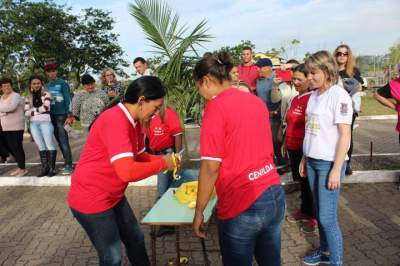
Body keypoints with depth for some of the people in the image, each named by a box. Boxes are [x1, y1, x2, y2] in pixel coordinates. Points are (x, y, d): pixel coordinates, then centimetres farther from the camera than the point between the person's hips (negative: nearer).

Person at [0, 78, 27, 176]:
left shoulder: (15, 96, -10)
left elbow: (12, 107, -26)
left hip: (16, 127, -8)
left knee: (17, 147, -5)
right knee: (10, 147, 12)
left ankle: (23, 169, 5)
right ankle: (20, 167, 25)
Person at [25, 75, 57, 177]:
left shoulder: (46, 94, 2)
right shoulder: (29, 97, 15)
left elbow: (45, 107, -12)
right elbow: (26, 112, 8)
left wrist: (33, 110, -2)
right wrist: (38, 110, -6)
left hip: (45, 122, -5)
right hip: (34, 124, 5)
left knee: (49, 145, -4)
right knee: (41, 146, 7)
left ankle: (52, 168, 1)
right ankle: (44, 167, 11)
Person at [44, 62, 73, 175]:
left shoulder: (63, 83, -4)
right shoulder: (47, 85, 13)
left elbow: (68, 100, -9)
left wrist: (69, 116, -15)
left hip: (62, 115, -6)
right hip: (51, 116, 6)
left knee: (64, 141, -8)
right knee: (59, 141, 9)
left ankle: (68, 166, -6)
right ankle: (66, 162, 18)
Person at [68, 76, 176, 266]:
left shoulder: (134, 122, 1)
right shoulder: (115, 121, -29)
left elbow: (138, 156, 12)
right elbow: (127, 171, -38)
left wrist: (161, 159, -5)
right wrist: (162, 163, -23)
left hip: (114, 197, 9)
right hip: (91, 200, -9)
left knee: (136, 239, 20)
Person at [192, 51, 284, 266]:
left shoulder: (216, 106, -13)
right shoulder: (257, 101, 8)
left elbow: (211, 167, -16)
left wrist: (199, 211, -6)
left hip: (242, 205, -7)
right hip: (275, 195, 7)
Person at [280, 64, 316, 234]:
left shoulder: (311, 99, -16)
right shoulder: (295, 99, 11)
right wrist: (285, 143, 21)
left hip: (305, 148, -8)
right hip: (293, 147, 8)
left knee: (308, 182, 4)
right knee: (302, 181, 20)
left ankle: (314, 218, 19)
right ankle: (304, 211, 35)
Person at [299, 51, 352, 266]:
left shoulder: (339, 95, -12)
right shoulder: (314, 95, 9)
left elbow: (345, 135, -14)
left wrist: (336, 169, -16)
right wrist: (304, 159, 13)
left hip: (330, 163, -7)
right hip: (313, 161, 7)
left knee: (327, 217, -2)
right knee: (319, 212, 16)